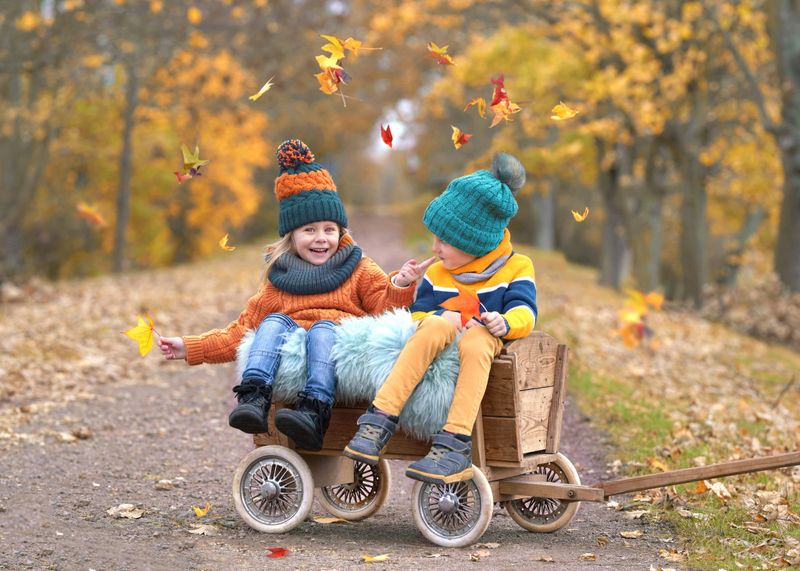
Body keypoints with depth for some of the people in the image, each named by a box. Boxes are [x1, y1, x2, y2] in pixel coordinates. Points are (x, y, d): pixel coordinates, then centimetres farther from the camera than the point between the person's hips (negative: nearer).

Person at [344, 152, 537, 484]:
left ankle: (454, 445, -46)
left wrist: (504, 323, -27)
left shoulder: (517, 267, 9)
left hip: (487, 347, -2)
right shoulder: (437, 276, 19)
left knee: (476, 338, -39)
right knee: (438, 324, -34)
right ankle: (380, 420, -41)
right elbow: (416, 316, 9)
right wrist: (443, 318, -14)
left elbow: (524, 312, -4)